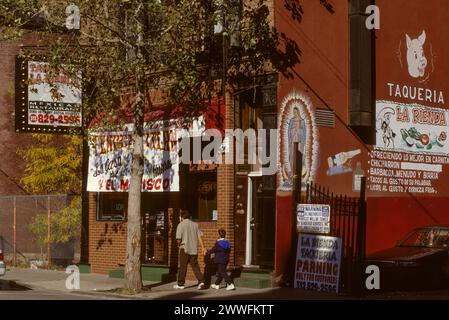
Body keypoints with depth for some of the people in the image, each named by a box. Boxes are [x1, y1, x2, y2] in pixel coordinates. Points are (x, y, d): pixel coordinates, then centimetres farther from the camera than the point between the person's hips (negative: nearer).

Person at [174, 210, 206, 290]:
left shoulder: (181, 225, -6)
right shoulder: (195, 225, 7)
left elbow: (179, 239, -10)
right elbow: (199, 237, 3)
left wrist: (179, 244, 11)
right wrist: (203, 247, 4)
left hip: (185, 248, -4)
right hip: (194, 249, 4)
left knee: (183, 267, 4)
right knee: (195, 266, 7)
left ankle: (180, 284, 11)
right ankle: (201, 281, -6)